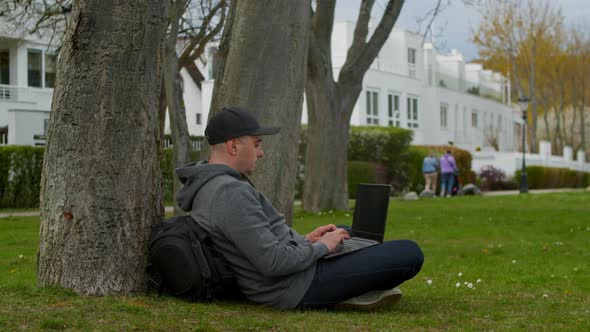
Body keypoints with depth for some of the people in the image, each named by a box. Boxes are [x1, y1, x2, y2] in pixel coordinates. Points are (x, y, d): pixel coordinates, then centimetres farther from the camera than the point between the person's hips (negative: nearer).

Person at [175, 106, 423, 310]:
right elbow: (274, 262, -28)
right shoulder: (231, 193, -26)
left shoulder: (206, 188, 7)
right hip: (297, 287, -11)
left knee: (345, 232, 36)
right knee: (410, 254, -10)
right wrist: (320, 247, -12)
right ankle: (355, 291, 15)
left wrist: (304, 240, 11)